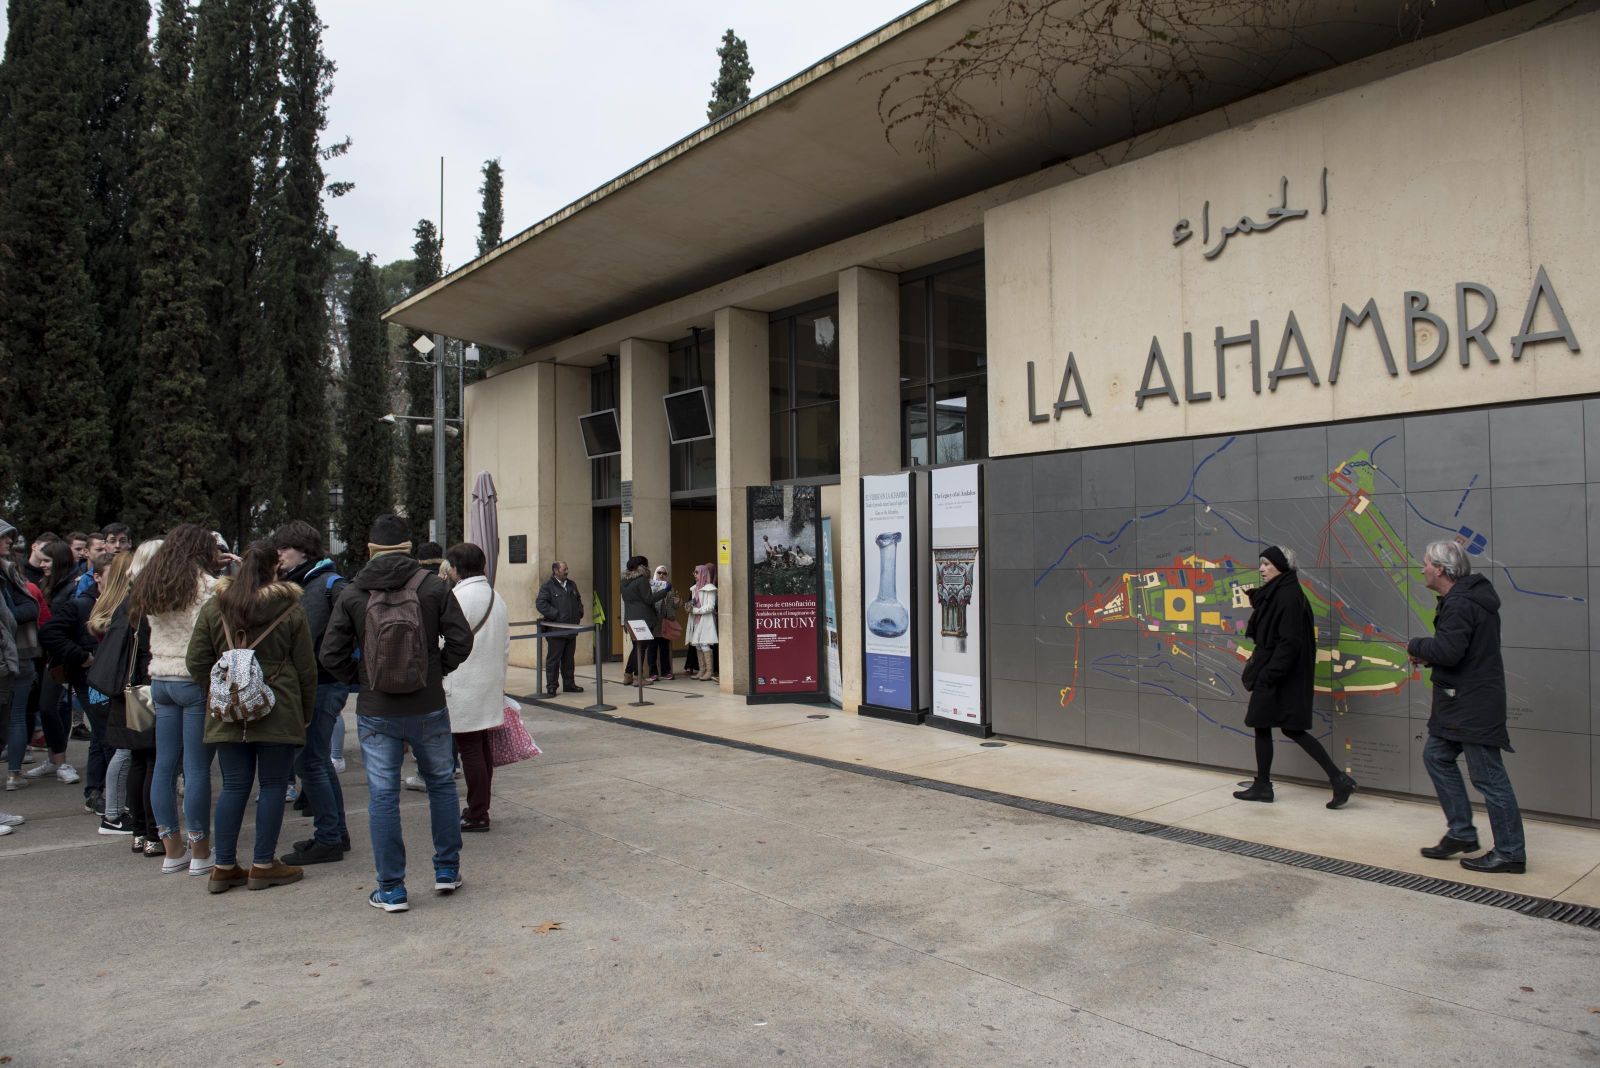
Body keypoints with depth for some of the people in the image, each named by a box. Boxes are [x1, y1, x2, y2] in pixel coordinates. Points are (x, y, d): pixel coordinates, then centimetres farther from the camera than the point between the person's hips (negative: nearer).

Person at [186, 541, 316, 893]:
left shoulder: (213, 608, 4)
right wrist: (306, 712, 9)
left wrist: (217, 693, 17)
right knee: (273, 786, 6)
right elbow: (306, 669, -2)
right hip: (278, 713, -3)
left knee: (233, 787, 11)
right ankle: (263, 865, 11)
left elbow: (196, 662, 6)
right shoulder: (291, 610, -5)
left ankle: (224, 866, 15)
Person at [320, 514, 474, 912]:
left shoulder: (352, 595, -5)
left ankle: (391, 890, 14)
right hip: (429, 709, 0)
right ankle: (447, 870, 26)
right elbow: (461, 639, -8)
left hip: (375, 713, 0)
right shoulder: (434, 587, -7)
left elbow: (332, 654, -5)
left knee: (382, 797, 8)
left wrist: (361, 679, 10)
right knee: (441, 785, 18)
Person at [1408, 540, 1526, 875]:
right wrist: (1428, 655, 5)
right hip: (1462, 701, 11)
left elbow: (1448, 650, -28)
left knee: (1488, 776, -3)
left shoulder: (1460, 604, -20)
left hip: (1473, 705, -11)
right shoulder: (1469, 597, 14)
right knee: (1437, 756, 17)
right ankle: (1461, 833, 24)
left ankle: (1510, 853, 6)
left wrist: (1416, 646, -10)